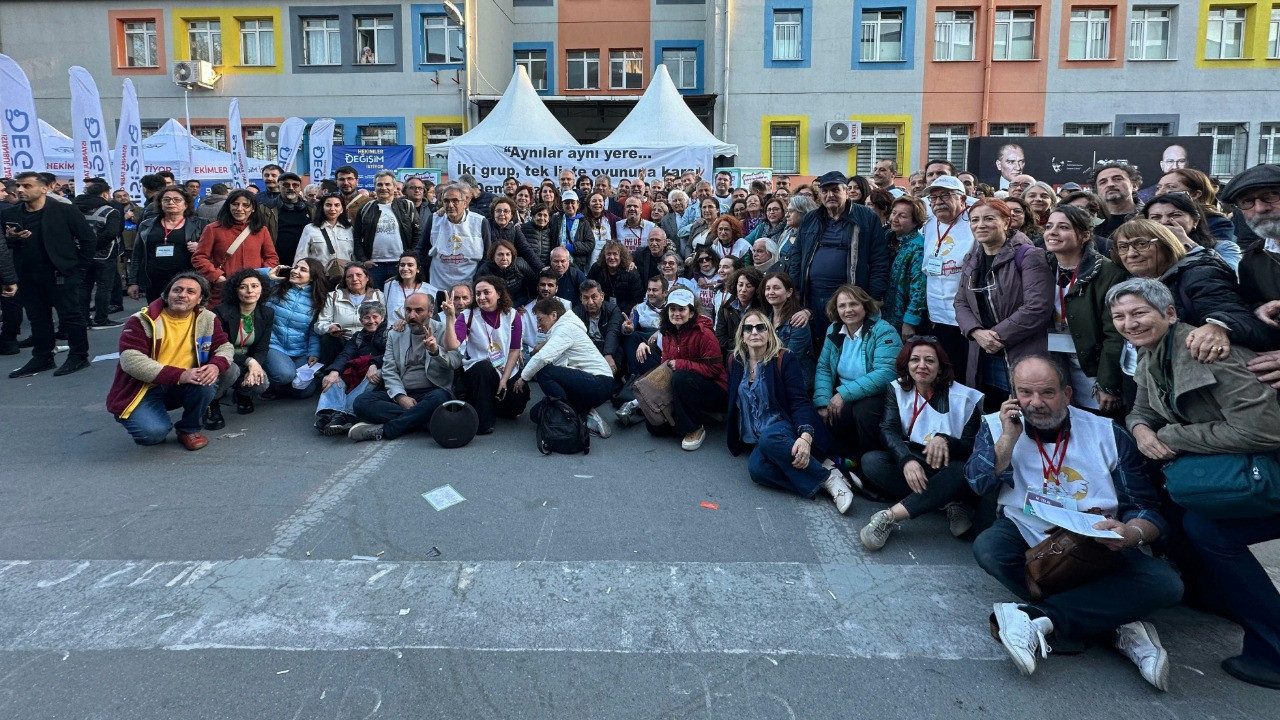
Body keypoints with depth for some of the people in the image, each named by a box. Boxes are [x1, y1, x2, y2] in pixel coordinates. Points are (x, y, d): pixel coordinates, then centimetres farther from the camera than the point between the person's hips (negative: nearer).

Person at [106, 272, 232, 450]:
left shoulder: (207, 319, -1)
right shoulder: (142, 321, -14)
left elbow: (224, 346, 4)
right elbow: (130, 360, -23)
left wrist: (216, 365, -22)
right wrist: (180, 375, -32)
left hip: (180, 388, 4)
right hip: (143, 389, -3)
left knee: (207, 381, -28)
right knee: (153, 432, -28)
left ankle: (189, 429, -3)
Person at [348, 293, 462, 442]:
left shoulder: (443, 331, 4)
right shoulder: (394, 334, 14)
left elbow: (456, 362, -9)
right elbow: (389, 370, 6)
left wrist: (435, 351, -30)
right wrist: (400, 396, -12)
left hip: (431, 392, -3)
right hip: (400, 392, 3)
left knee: (438, 398, -38)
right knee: (361, 403, -21)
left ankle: (383, 430, -29)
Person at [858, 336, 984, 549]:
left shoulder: (965, 398, -2)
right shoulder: (897, 390, 4)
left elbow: (973, 447, -7)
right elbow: (888, 430, -12)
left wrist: (946, 441, -30)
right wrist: (906, 459, -33)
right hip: (908, 466, 2)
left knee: (964, 470, -36)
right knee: (870, 461, -25)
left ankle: (890, 517, -41)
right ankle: (949, 504, -26)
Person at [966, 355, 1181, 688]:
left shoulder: (1109, 435, -2)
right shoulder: (996, 426, 0)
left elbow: (1148, 509, -5)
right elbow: (980, 484, -13)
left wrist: (1131, 533, -27)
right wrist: (1009, 437, -19)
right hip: (1027, 543, 0)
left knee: (1164, 583, -24)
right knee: (988, 547, -32)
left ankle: (1036, 617, -29)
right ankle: (1115, 622, -23)